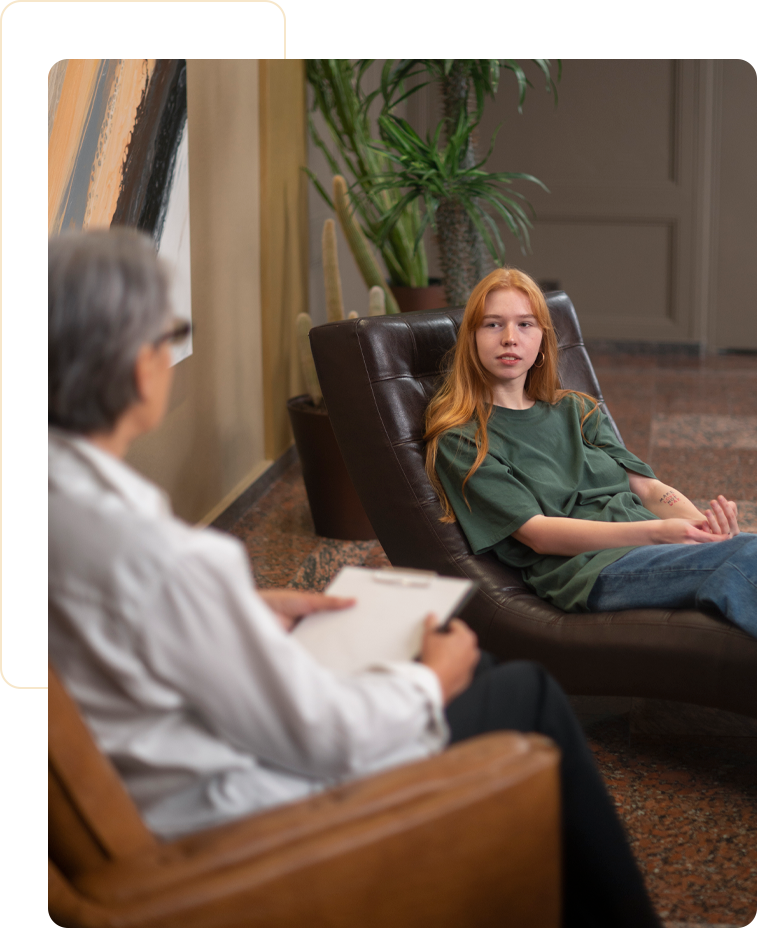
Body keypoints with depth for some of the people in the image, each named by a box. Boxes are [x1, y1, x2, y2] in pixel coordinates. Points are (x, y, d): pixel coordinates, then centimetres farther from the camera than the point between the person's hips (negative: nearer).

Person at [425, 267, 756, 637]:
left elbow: (647, 486, 17)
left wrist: (704, 523, -7)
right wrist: (656, 532, -16)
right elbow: (536, 533, -5)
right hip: (585, 566, -6)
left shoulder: (575, 411, 27)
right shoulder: (460, 441, 7)